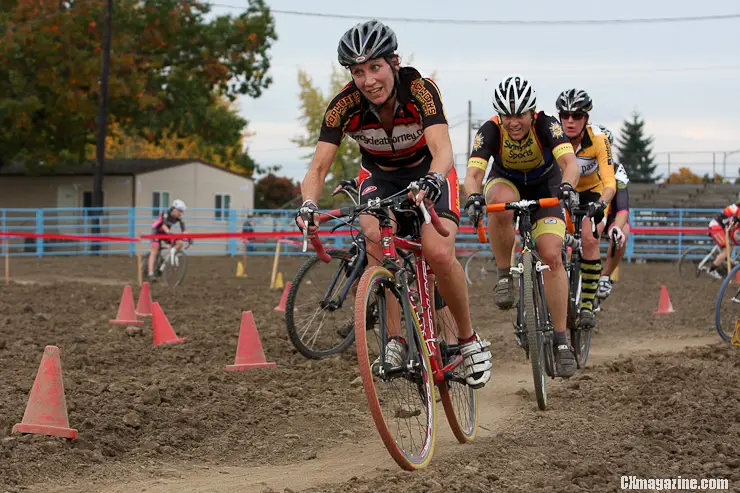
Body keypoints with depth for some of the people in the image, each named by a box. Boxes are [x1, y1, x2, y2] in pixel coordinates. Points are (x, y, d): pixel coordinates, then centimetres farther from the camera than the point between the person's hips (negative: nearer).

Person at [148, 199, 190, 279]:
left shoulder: (179, 218, -12)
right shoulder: (166, 213, -27)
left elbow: (183, 230, -16)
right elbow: (164, 225, -43)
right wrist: (169, 232, -61)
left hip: (165, 233, 6)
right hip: (156, 231, -6)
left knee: (179, 243, -15)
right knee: (155, 251, -19)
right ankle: (150, 273, -27)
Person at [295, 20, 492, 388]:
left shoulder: (419, 90, -32)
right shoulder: (344, 105, -26)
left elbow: (442, 150, -43)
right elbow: (318, 167, -29)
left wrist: (431, 181, -65)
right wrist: (308, 205, -49)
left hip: (427, 171, -2)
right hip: (380, 175, 2)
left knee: (439, 254, -25)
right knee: (376, 239, -30)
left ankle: (469, 340, -2)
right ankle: (395, 341, -19)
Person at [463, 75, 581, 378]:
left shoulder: (546, 125, -31)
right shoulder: (490, 131, -29)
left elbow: (570, 162, -44)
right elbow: (473, 173, -39)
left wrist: (567, 186, -66)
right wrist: (473, 197, -61)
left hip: (544, 185, 0)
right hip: (506, 181, 0)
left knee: (552, 256, -17)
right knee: (500, 203, -39)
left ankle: (561, 339, -8)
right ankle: (504, 275, -18)